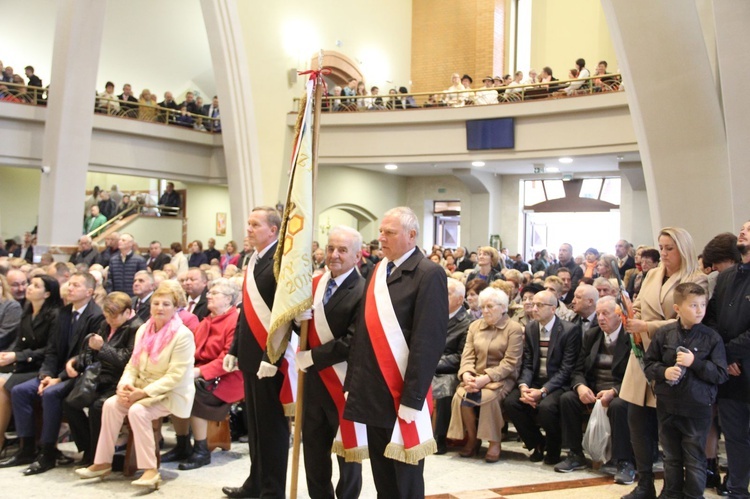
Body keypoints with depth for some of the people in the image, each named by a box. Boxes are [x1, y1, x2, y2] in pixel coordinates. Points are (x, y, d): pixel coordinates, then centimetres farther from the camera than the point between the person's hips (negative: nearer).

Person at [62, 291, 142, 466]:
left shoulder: (136, 328, -9)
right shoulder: (107, 325, 16)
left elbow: (127, 361, -17)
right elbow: (91, 354, 25)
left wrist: (102, 347, -15)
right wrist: (74, 362, 7)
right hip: (101, 380, 8)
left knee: (97, 406, -30)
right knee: (69, 403, -10)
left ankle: (96, 457, -13)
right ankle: (88, 450, 1)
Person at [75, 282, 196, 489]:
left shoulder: (183, 335, -14)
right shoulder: (143, 330, 7)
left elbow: (175, 376, -20)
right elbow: (133, 364, 9)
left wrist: (143, 392, -24)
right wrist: (125, 385, -12)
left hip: (171, 394, -6)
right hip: (143, 389, 6)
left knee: (137, 410, -30)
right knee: (111, 404, -18)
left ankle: (150, 469, -22)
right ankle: (103, 462, -7)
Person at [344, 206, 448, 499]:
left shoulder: (428, 275, -11)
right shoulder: (377, 271, 12)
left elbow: (428, 341, -16)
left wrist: (412, 398, -19)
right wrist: (353, 382, 11)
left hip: (402, 394, -6)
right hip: (373, 392, 7)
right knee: (382, 474, 16)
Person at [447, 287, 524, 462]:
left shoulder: (514, 328, -2)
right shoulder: (475, 326, 14)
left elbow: (510, 362, -10)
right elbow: (467, 356, 7)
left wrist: (486, 378, -21)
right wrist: (466, 375, -14)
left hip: (501, 378, -4)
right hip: (475, 376, 4)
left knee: (488, 397, -33)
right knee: (460, 395, -25)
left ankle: (495, 442, -12)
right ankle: (472, 438, -4)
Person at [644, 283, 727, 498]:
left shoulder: (711, 337, -8)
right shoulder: (663, 334, -3)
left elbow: (721, 374, -8)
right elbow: (649, 363, 4)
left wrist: (695, 363, -19)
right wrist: (664, 371, -15)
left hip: (697, 409, -2)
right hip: (667, 406, 3)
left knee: (695, 460, 7)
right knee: (671, 458, 17)